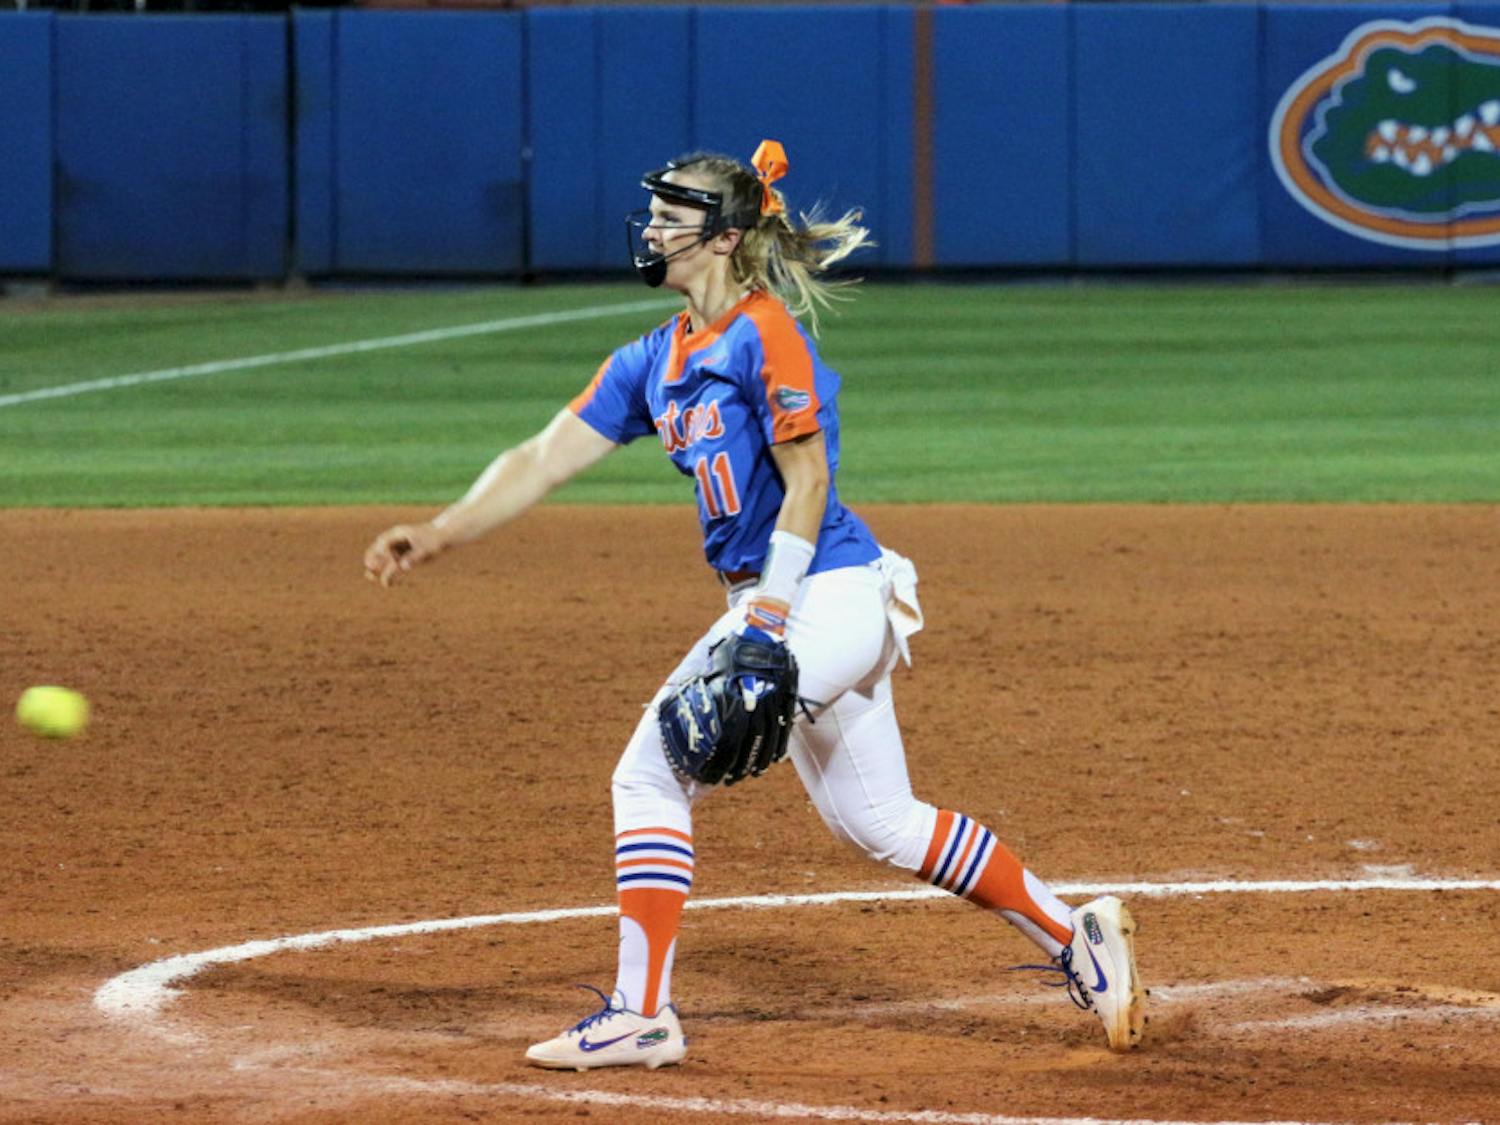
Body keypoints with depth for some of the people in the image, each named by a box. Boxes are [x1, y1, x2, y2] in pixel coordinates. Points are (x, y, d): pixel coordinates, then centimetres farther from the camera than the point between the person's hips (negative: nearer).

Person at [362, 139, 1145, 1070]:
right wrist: (438, 535, -1)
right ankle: (1076, 937, 22)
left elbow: (807, 478, -15)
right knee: (883, 826, 15)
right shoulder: (654, 362, 13)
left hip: (826, 592, -10)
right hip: (776, 603, 10)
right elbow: (546, 459, 10)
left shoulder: (765, 335, -12)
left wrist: (768, 615, -21)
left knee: (654, 773, -11)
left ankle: (643, 1015, -7)